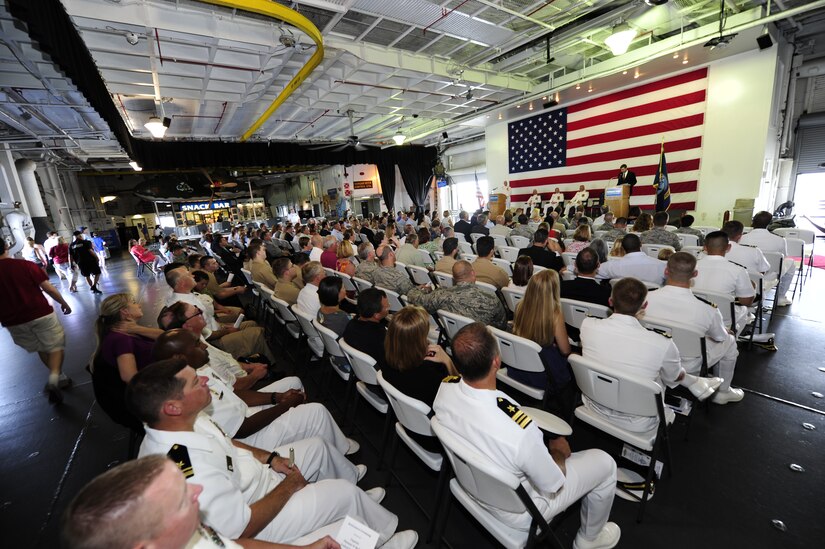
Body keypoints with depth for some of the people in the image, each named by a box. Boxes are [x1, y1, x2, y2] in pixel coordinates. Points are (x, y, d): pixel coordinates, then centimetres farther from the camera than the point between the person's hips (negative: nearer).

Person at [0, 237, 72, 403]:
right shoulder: (25, 265, -10)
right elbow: (49, 289, -9)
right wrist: (64, 303, 6)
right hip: (40, 314, -3)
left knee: (41, 349, 20)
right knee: (56, 347, 7)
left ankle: (59, 377, 31)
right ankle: (54, 379, -13)